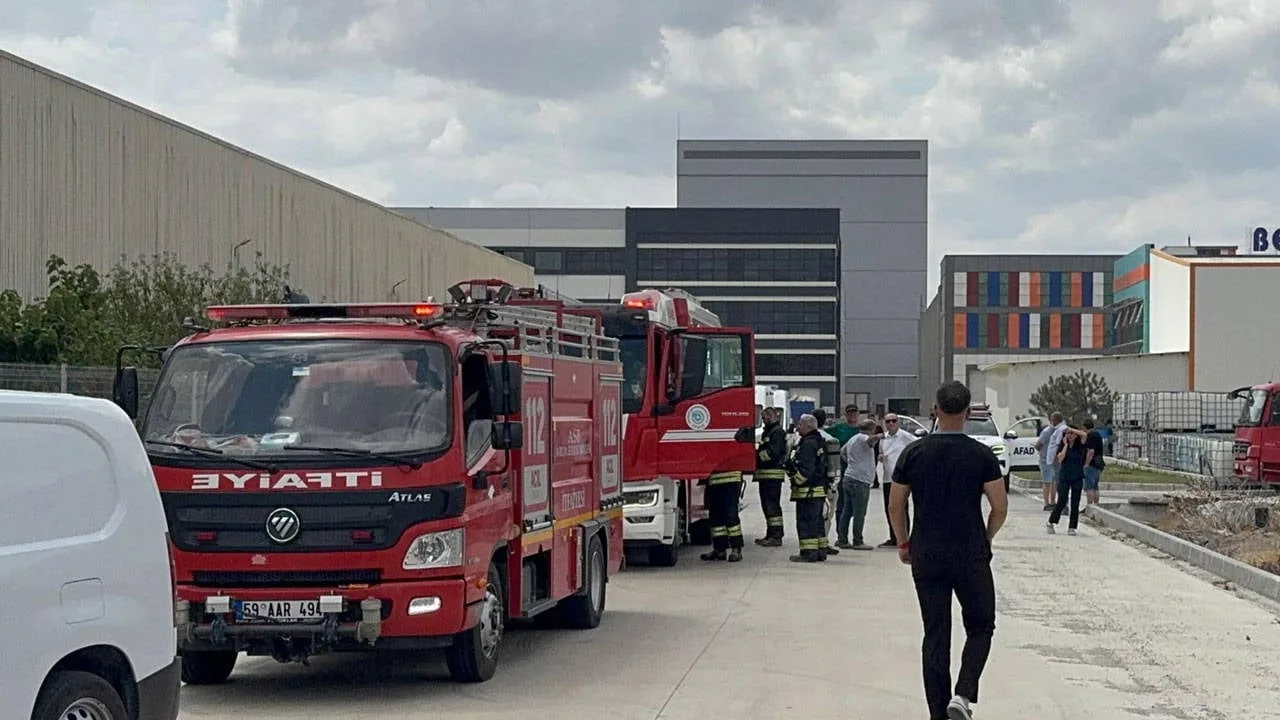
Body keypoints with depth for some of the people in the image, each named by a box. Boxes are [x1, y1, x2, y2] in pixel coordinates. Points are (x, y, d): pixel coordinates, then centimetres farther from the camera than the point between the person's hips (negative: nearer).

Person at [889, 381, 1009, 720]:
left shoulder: (913, 453, -2)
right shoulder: (982, 456, -7)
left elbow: (895, 506, 3)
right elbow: (1000, 507, -6)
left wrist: (904, 544, 17)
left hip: (926, 558, 2)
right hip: (971, 558, -2)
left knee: (935, 635, 8)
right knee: (980, 628, 13)